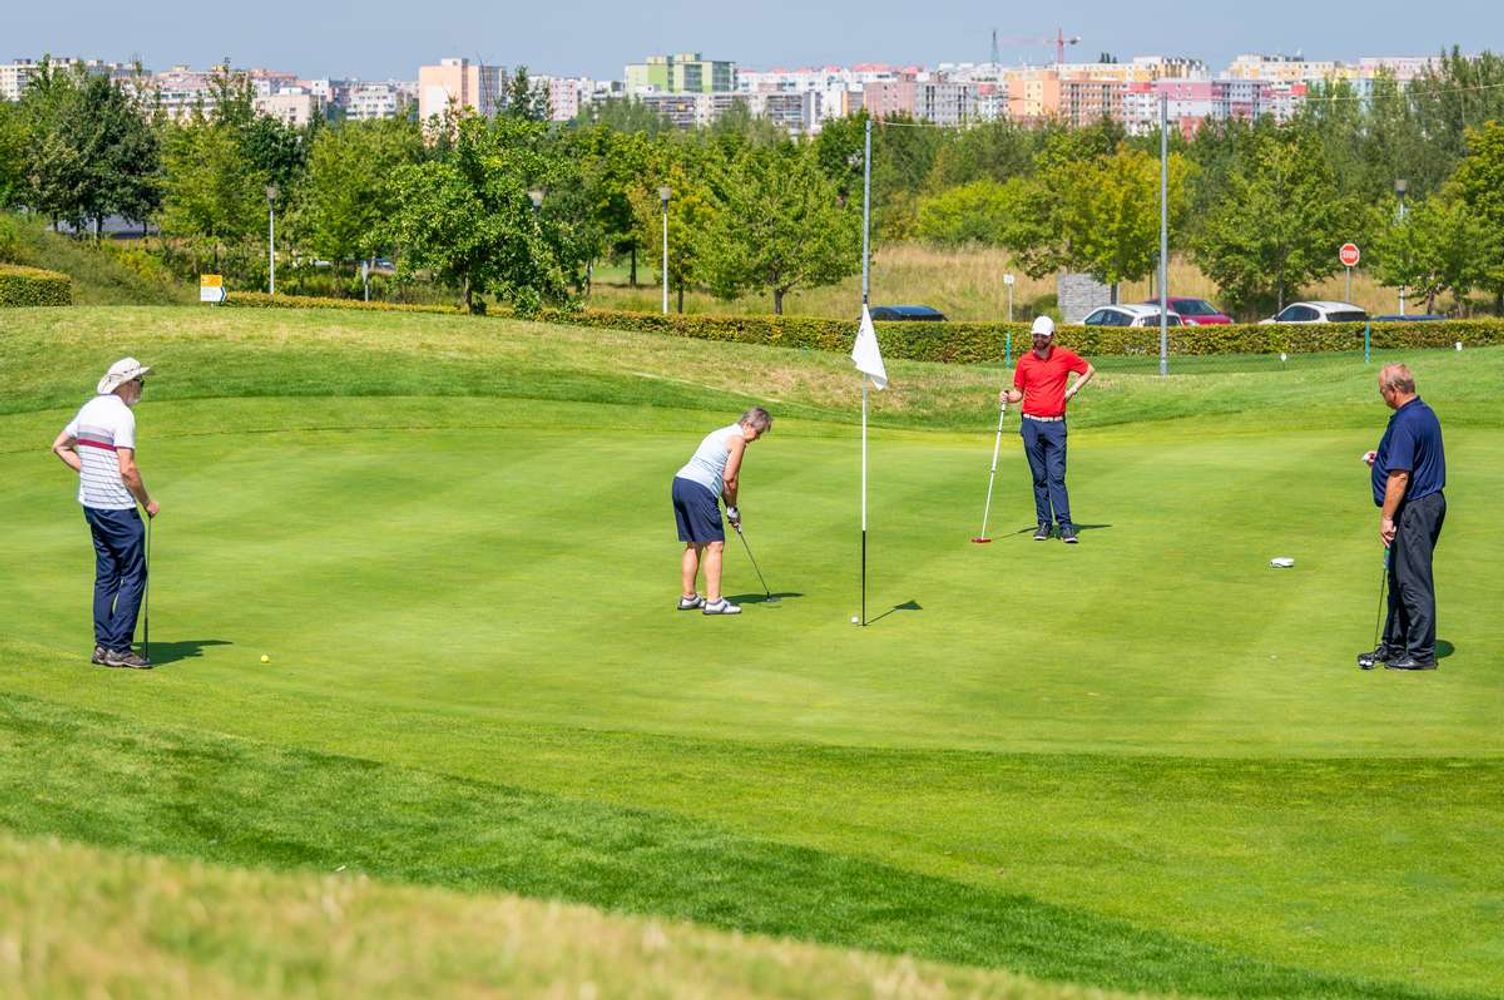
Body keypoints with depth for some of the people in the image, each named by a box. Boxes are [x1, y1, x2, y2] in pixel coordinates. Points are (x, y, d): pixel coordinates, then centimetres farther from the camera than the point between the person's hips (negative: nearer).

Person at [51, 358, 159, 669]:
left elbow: (60, 447, 20)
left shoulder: (89, 409, 11)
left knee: (106, 574, 13)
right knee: (133, 575, -4)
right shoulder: (121, 415, -16)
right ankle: (119, 648, -7)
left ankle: (103, 645, 12)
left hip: (91, 502, 9)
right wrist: (147, 501, -7)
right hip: (117, 507, -9)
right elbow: (127, 469, -20)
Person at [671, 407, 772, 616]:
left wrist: (730, 508, 21)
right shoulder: (738, 439, -5)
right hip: (699, 490, -10)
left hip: (680, 482, 10)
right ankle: (713, 601, -9)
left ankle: (688, 597, 20)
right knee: (715, 545, -6)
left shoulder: (722, 434, 24)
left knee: (693, 545, 16)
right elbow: (730, 478, -9)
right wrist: (733, 509, 5)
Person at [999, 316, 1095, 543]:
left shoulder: (1065, 356, 2)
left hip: (1055, 424, -2)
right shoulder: (1024, 361, 6)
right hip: (1031, 424, 2)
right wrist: (1007, 397, -8)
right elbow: (1019, 392, 13)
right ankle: (1044, 523, 10)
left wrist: (1073, 390, 5)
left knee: (1056, 476, -9)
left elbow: (1089, 370, 17)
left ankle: (1066, 526, -11)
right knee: (1039, 477, 4)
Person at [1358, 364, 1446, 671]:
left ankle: (1421, 654, 1)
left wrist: (1386, 517, -21)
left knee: (1414, 582, -4)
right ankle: (1394, 646, 24)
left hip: (1414, 508, -11)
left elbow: (1400, 475, -24)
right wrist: (1382, 460, 18)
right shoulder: (1426, 414, 12)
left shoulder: (1405, 423, -21)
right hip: (1430, 500, 11)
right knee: (1400, 579, 17)